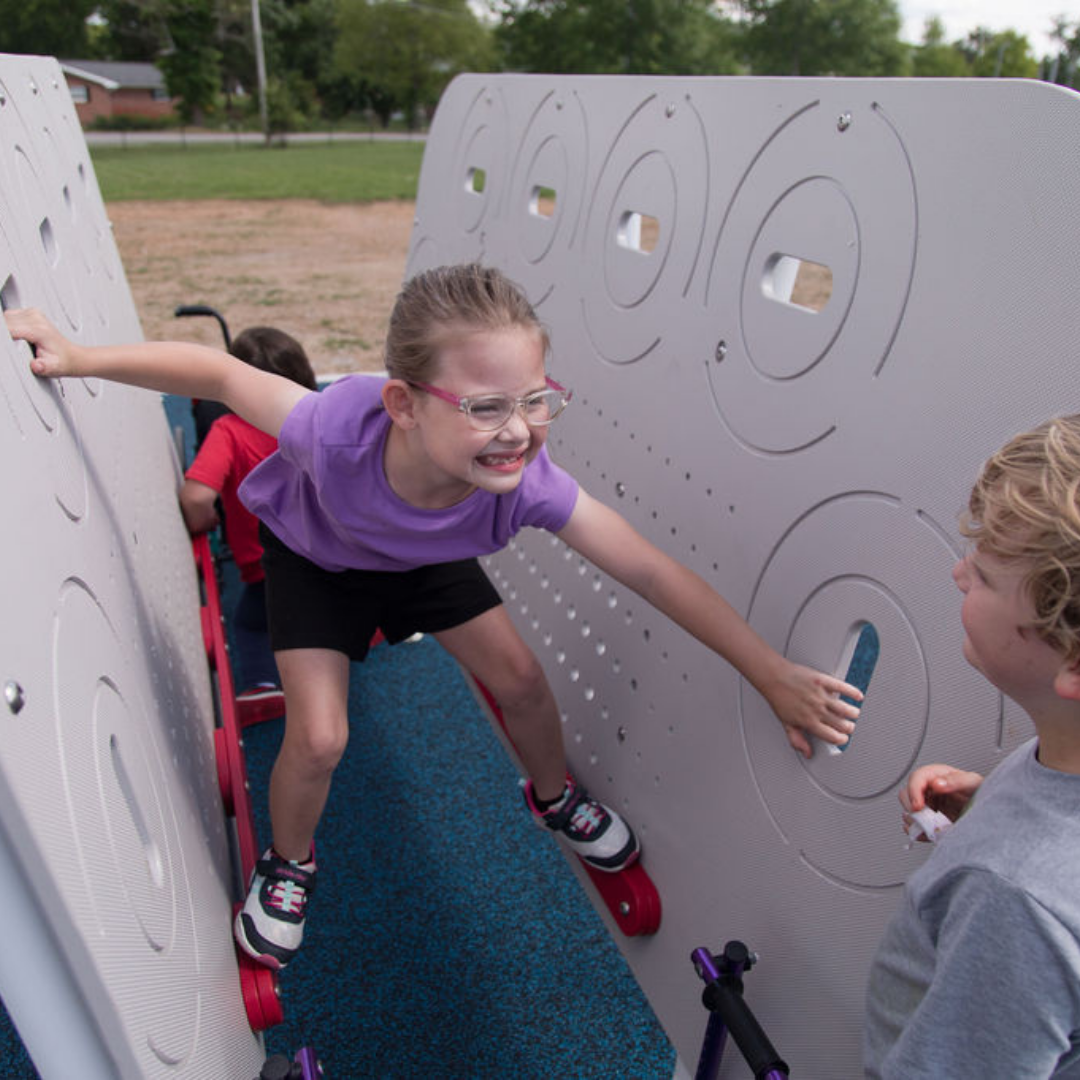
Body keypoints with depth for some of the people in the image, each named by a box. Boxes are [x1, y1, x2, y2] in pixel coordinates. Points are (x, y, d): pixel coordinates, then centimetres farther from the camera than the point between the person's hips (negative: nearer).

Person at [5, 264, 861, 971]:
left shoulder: (529, 483, -40)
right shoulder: (337, 428, -46)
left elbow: (654, 571, -37)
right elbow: (216, 373, -28)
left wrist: (776, 676, -33)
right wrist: (78, 357, -20)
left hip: (426, 558, 2)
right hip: (313, 558, -2)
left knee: (523, 680, 1)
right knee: (319, 739, -11)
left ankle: (555, 798, 36)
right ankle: (289, 866, 25)